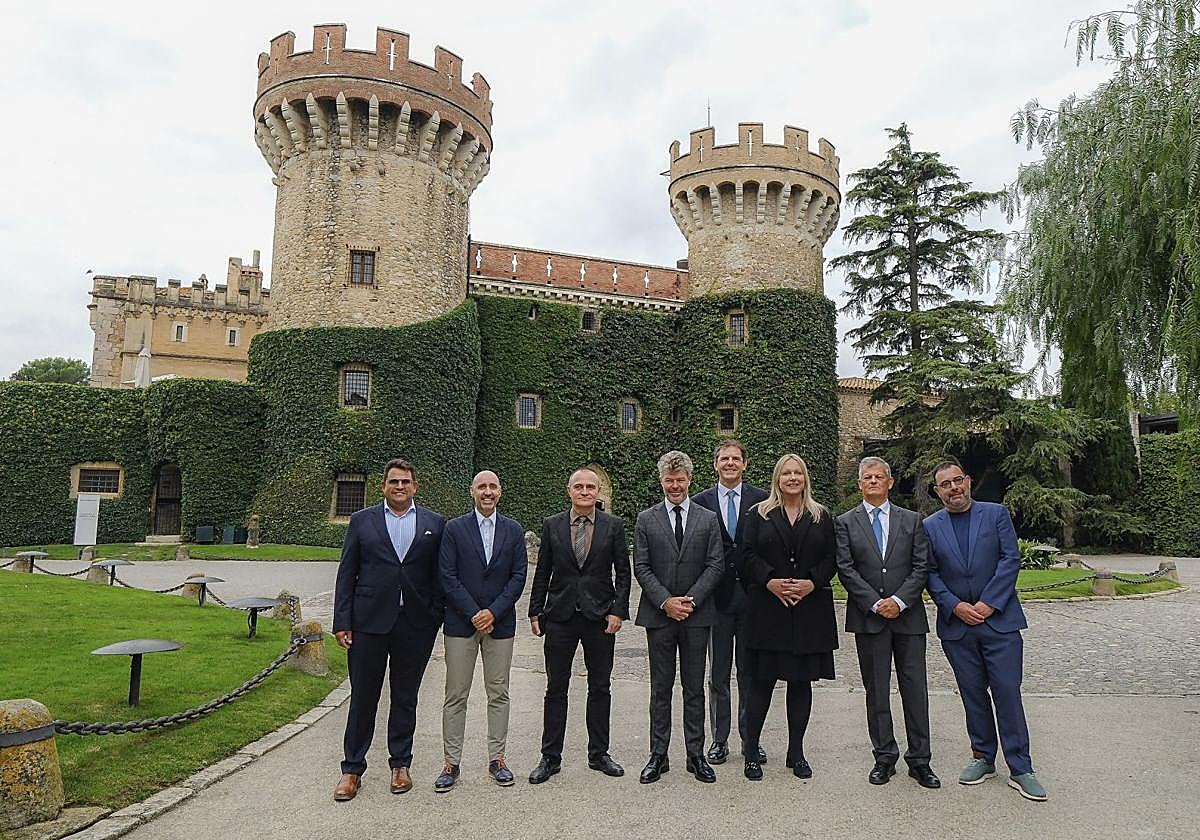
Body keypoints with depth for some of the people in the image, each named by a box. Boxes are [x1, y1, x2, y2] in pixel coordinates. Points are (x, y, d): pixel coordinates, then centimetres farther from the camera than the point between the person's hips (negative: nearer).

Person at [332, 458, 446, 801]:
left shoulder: (434, 524, 5)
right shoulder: (362, 521, 5)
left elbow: (440, 574, 6)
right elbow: (346, 574, 3)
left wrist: (436, 617, -2)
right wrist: (342, 622, -3)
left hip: (415, 624, 1)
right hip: (369, 622, 0)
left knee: (405, 697, 12)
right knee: (363, 696, 8)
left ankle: (400, 764, 27)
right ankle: (353, 769, 21)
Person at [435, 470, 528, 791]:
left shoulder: (513, 530, 6)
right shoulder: (454, 528, 0)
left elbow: (519, 576, 2)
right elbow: (447, 576, -5)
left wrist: (494, 612, -9)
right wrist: (473, 614, -11)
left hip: (500, 622, 2)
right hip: (461, 622, -2)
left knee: (498, 694, 8)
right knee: (456, 695, 3)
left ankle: (496, 759, 19)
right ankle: (451, 762, 13)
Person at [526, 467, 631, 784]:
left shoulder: (613, 526, 1)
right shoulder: (552, 525, 3)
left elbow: (623, 572, 3)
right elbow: (542, 573, 5)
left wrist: (618, 611, -6)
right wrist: (535, 613, 2)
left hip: (600, 616, 0)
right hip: (560, 616, 0)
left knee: (600, 688, 10)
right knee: (556, 689, 7)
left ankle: (599, 754, 24)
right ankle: (550, 757, 18)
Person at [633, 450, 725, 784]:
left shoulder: (709, 519, 6)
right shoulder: (646, 519, 4)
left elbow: (716, 565, 0)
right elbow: (641, 567, 0)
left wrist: (691, 599, -11)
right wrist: (665, 601, -12)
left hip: (696, 615, 1)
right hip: (658, 615, 0)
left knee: (694, 688, 9)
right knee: (660, 688, 7)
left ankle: (696, 755, 19)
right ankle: (658, 755, 17)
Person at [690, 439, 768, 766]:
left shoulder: (761, 499, 1)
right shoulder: (700, 501, 2)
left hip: (752, 594, 0)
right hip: (717, 595, 0)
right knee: (718, 674, 10)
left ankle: (750, 739, 22)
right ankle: (719, 740, 20)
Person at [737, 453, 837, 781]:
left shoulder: (822, 517, 10)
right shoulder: (759, 515, 6)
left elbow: (830, 559, 4)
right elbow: (748, 555, -1)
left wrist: (812, 583, -12)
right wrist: (771, 581, -15)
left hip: (810, 608, 2)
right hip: (767, 607, -2)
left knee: (801, 681, 8)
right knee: (761, 680, 1)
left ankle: (796, 752, 20)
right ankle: (751, 751, 12)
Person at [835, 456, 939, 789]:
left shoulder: (912, 520, 8)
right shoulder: (845, 523, 4)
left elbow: (922, 566, 1)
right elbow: (845, 570, -3)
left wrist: (899, 600, -11)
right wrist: (875, 604, -12)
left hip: (908, 615, 1)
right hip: (868, 617, -1)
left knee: (915, 689, 4)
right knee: (876, 691, 6)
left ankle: (919, 760, 16)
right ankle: (884, 758, 18)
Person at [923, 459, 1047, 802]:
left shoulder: (996, 514, 1)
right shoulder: (930, 526, 5)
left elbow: (1011, 560, -4)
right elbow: (931, 574, 4)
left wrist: (988, 603, -12)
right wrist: (955, 606, -10)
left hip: (999, 619, -2)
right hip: (956, 624, 2)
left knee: (1007, 692, -2)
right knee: (973, 694, 11)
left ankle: (1020, 769, 9)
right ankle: (983, 757, 24)